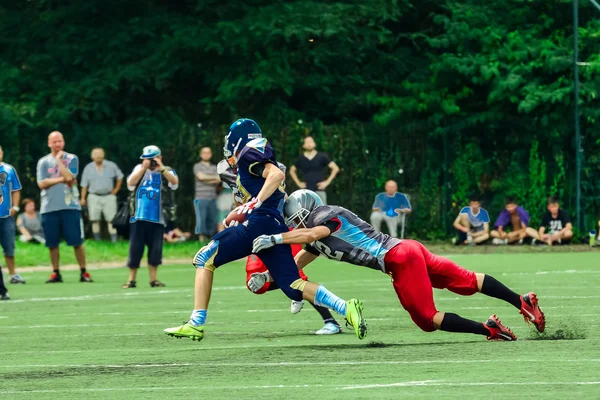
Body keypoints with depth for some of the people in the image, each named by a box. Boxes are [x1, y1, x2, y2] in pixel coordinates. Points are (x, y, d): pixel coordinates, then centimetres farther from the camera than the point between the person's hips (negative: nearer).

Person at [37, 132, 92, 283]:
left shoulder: (71, 159, 4)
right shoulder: (43, 162, 8)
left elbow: (69, 177, -13)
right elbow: (42, 183, -4)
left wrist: (59, 160, -5)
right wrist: (61, 179, -10)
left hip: (70, 206, -2)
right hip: (49, 208, 2)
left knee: (77, 241, -3)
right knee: (52, 243, 4)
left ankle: (83, 272, 3)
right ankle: (56, 273, 14)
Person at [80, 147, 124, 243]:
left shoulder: (111, 166, 2)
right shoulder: (88, 168, 3)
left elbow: (120, 177, 14)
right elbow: (84, 185, 3)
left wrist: (116, 189, 9)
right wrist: (83, 198, -3)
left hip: (108, 196, -1)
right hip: (94, 197, 1)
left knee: (111, 219, -6)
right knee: (95, 219, -1)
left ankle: (114, 240, -6)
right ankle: (97, 240, 5)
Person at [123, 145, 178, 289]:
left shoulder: (166, 171, 4)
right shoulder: (139, 169, 8)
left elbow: (174, 183, -15)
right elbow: (130, 184, -8)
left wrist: (161, 168, -21)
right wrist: (144, 168, -13)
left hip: (157, 218, -1)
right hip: (139, 216, 1)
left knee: (155, 249, 2)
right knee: (135, 248, 1)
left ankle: (153, 279, 12)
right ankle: (131, 279, 8)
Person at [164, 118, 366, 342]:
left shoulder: (249, 153, 1)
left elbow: (277, 174, -16)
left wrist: (255, 203, -21)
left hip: (260, 223, -9)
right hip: (277, 229, 9)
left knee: (204, 259, 0)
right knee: (294, 287, 3)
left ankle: (196, 324, -7)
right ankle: (346, 309, -12)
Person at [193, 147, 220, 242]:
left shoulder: (214, 167, 18)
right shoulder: (197, 166, 6)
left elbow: (218, 181, 6)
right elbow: (201, 176, -11)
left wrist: (207, 181, -8)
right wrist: (214, 178, -1)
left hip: (212, 198, 4)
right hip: (201, 198, -4)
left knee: (212, 220, 1)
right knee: (201, 220, -10)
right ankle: (201, 239, -9)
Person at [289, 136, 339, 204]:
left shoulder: (322, 157, 2)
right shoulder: (301, 159, 8)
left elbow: (335, 168, 2)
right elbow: (292, 170, 23)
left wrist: (327, 182, -4)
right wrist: (298, 183, 10)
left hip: (319, 190, -2)